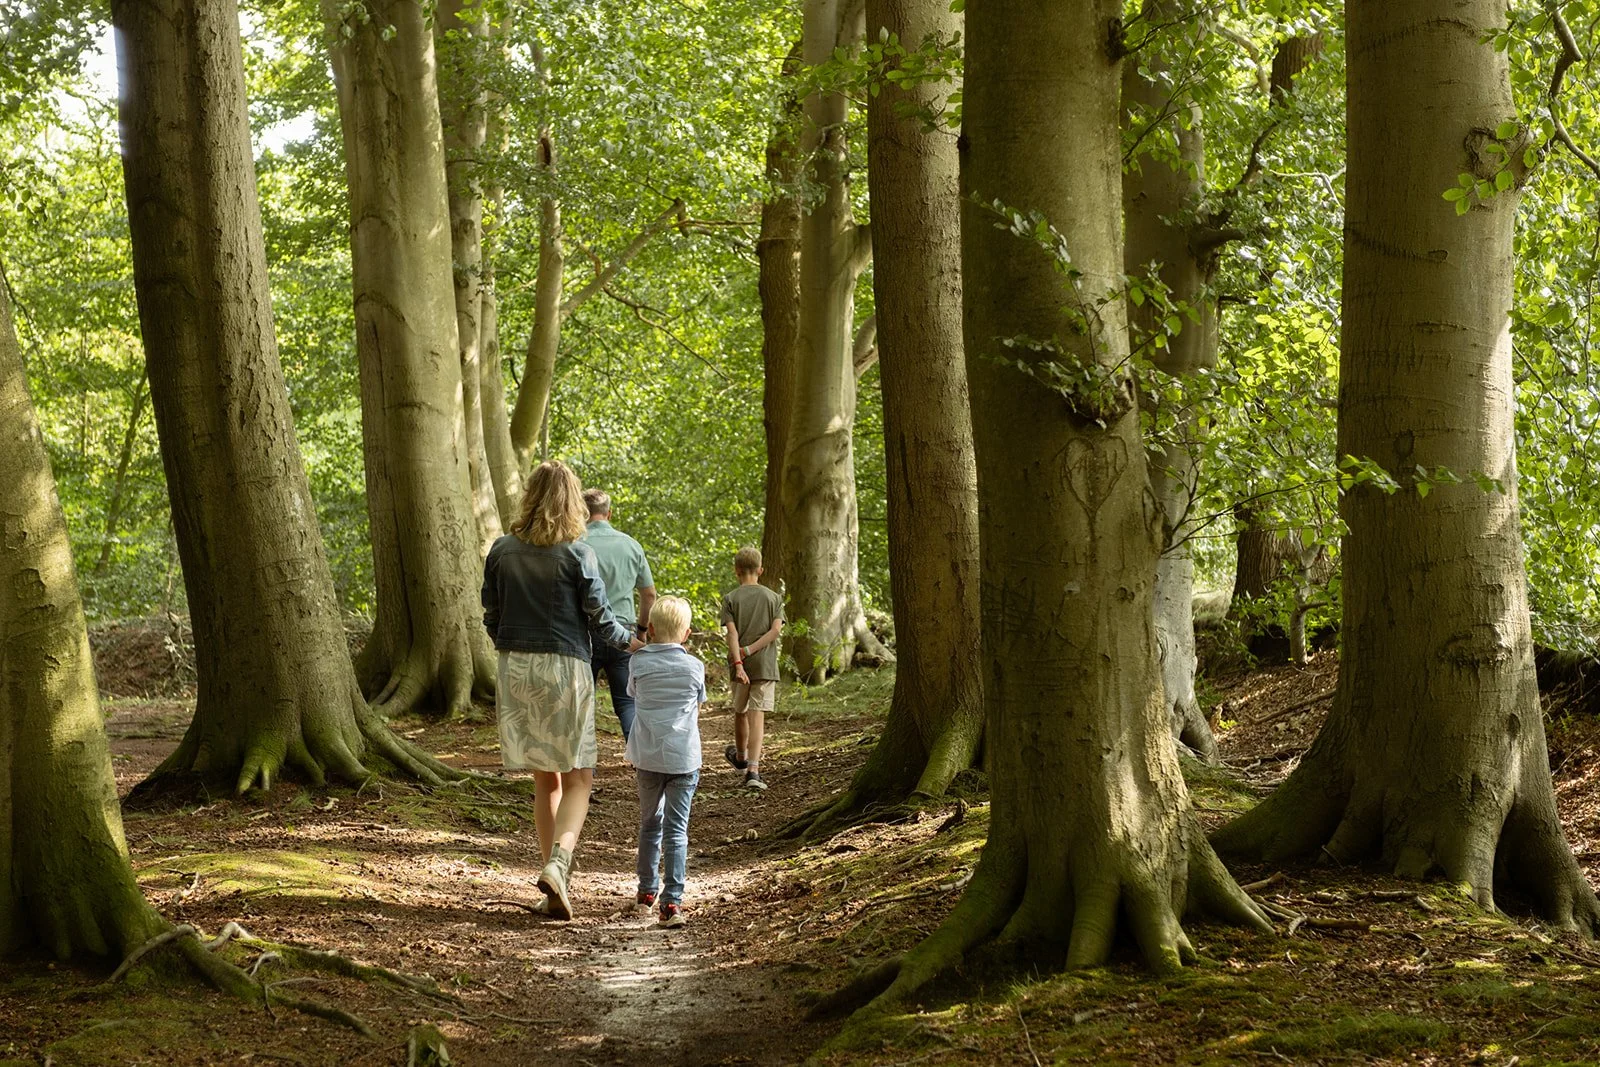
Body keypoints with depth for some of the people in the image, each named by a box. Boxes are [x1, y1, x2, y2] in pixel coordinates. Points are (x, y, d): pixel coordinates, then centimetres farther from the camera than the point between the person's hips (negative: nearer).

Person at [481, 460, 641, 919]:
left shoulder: (502, 551, 3)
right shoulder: (577, 554, -8)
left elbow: (491, 617, 8)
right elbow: (599, 619, -4)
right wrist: (630, 640, 16)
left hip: (515, 670, 4)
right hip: (564, 667, -4)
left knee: (545, 781, 12)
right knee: (577, 780, 4)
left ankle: (555, 890, 13)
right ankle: (557, 862, -20)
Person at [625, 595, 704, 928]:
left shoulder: (640, 662, -2)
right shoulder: (695, 667, -2)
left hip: (648, 756, 2)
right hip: (684, 757, -2)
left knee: (650, 822, 19)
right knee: (677, 829, -2)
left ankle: (647, 888, 32)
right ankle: (671, 901, -10)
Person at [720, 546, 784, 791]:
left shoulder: (731, 599, 0)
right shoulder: (773, 597, 5)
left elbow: (732, 633, -11)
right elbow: (776, 629, -7)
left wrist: (738, 663, -18)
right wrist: (750, 649, -7)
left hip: (741, 666, 0)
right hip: (765, 665, 0)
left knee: (740, 711, 19)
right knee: (757, 716, -4)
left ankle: (741, 756, 42)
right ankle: (753, 769, -17)